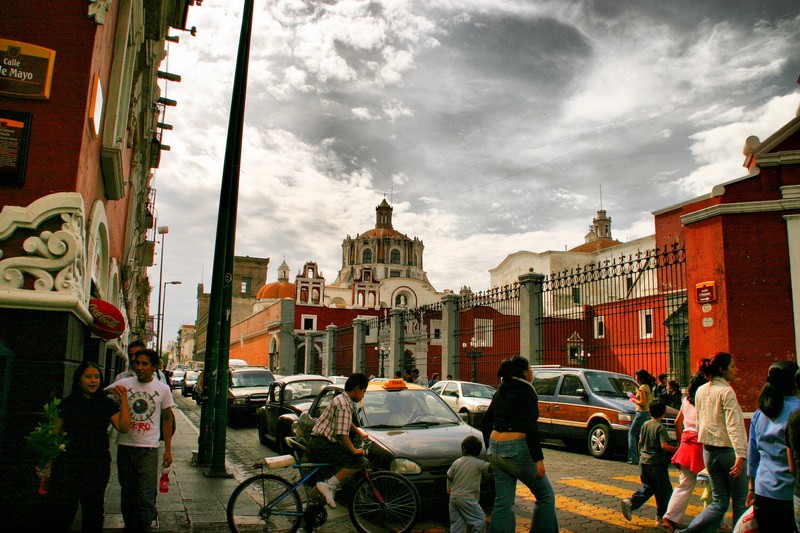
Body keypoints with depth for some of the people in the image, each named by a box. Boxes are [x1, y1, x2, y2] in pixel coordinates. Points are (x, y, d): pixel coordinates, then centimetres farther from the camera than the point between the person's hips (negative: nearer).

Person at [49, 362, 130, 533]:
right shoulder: (68, 403, 4)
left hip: (98, 465, 1)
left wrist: (123, 400, -13)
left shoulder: (107, 404, 4)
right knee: (64, 509, -2)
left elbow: (124, 427, -7)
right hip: (68, 463, -1)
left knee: (93, 509, 10)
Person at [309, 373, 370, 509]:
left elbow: (347, 423, 35)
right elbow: (342, 433, -22)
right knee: (357, 460, -15)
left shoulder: (343, 400, 17)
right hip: (322, 444, -10)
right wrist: (354, 450, -13)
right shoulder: (343, 404, -16)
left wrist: (360, 433, 30)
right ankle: (328, 485, -17)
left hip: (319, 443, 10)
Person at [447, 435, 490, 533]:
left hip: (454, 497, 6)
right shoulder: (478, 463, -9)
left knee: (457, 522, 13)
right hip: (467, 498, -6)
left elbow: (449, 476, 16)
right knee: (480, 520, 2)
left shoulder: (456, 462, 7)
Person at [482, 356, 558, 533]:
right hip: (516, 450, -7)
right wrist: (538, 459, -15)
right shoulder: (526, 390, -8)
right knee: (546, 495, 10)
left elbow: (486, 422, 19)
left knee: (503, 503, 11)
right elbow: (530, 427, -17)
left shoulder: (501, 392, 14)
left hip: (496, 450, 7)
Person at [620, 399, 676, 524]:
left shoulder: (645, 424, 6)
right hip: (657, 463, -7)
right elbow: (664, 445, -24)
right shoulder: (660, 427, -14)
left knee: (647, 487, 17)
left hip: (644, 462, 7)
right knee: (664, 490, 9)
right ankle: (661, 516, 14)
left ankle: (629, 503, 0)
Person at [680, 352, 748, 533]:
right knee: (740, 501, 10)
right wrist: (741, 455, -26)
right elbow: (733, 425, -21)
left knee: (719, 502, 10)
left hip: (708, 450, 7)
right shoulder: (726, 391, -13)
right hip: (728, 450, -7)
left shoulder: (701, 391, 10)